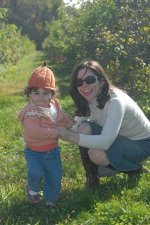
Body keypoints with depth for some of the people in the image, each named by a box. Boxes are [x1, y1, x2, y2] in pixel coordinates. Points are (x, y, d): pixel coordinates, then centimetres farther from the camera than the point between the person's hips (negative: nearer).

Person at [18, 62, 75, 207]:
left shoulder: (55, 106, -2)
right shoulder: (31, 112, -24)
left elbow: (64, 119, 16)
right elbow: (35, 132, -35)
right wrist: (57, 132, -31)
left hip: (52, 150, 5)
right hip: (34, 151, -5)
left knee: (55, 176, 7)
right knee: (35, 173, -20)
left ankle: (51, 199, 32)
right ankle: (32, 189, 15)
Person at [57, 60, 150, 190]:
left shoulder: (115, 101, -33)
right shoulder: (87, 101, -9)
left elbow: (106, 142, -42)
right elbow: (78, 127, -4)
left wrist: (71, 137, -41)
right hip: (119, 138, 7)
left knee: (97, 154, -31)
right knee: (84, 129, -21)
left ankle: (134, 168, -1)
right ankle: (92, 178, -3)